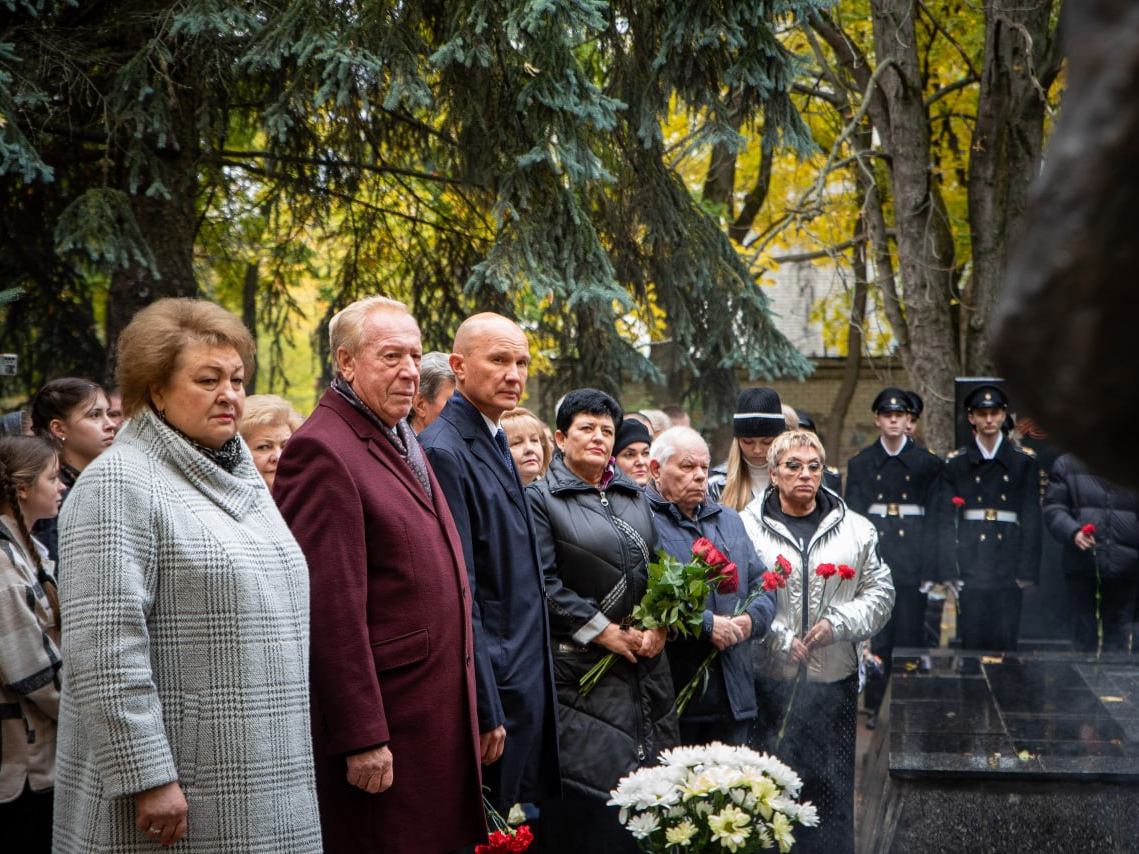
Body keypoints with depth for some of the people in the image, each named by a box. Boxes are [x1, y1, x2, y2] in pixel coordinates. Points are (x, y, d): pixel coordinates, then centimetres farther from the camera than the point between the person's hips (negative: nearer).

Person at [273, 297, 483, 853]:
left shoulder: (402, 442, 16)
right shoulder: (322, 451, -15)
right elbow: (330, 608, -19)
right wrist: (361, 739, -20)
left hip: (440, 717, 9)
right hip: (384, 721, -9)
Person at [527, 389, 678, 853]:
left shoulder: (634, 496, 16)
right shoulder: (541, 498, -2)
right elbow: (544, 585, -11)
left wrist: (659, 627, -2)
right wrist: (605, 632, -13)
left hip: (645, 665, 5)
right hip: (582, 670, -5)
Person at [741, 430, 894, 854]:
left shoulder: (855, 529, 9)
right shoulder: (748, 526, -1)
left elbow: (879, 592, 10)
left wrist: (838, 623, -6)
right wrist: (779, 638, -13)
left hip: (835, 679, 2)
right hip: (769, 677, -2)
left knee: (831, 786, 6)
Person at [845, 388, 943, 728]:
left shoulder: (927, 463, 6)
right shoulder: (860, 463, 8)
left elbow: (934, 518, 4)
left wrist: (930, 568, -2)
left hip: (911, 556, 0)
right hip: (874, 551, 0)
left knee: (910, 633, 0)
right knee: (876, 635, -1)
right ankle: (873, 707, 7)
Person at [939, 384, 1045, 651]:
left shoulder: (1025, 461, 8)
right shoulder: (955, 464, 9)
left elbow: (1032, 519, 5)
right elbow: (946, 521, 5)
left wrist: (1027, 570, -3)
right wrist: (949, 572, -3)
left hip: (1008, 567, 0)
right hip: (970, 566, 0)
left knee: (1004, 640, -2)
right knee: (971, 639, -1)